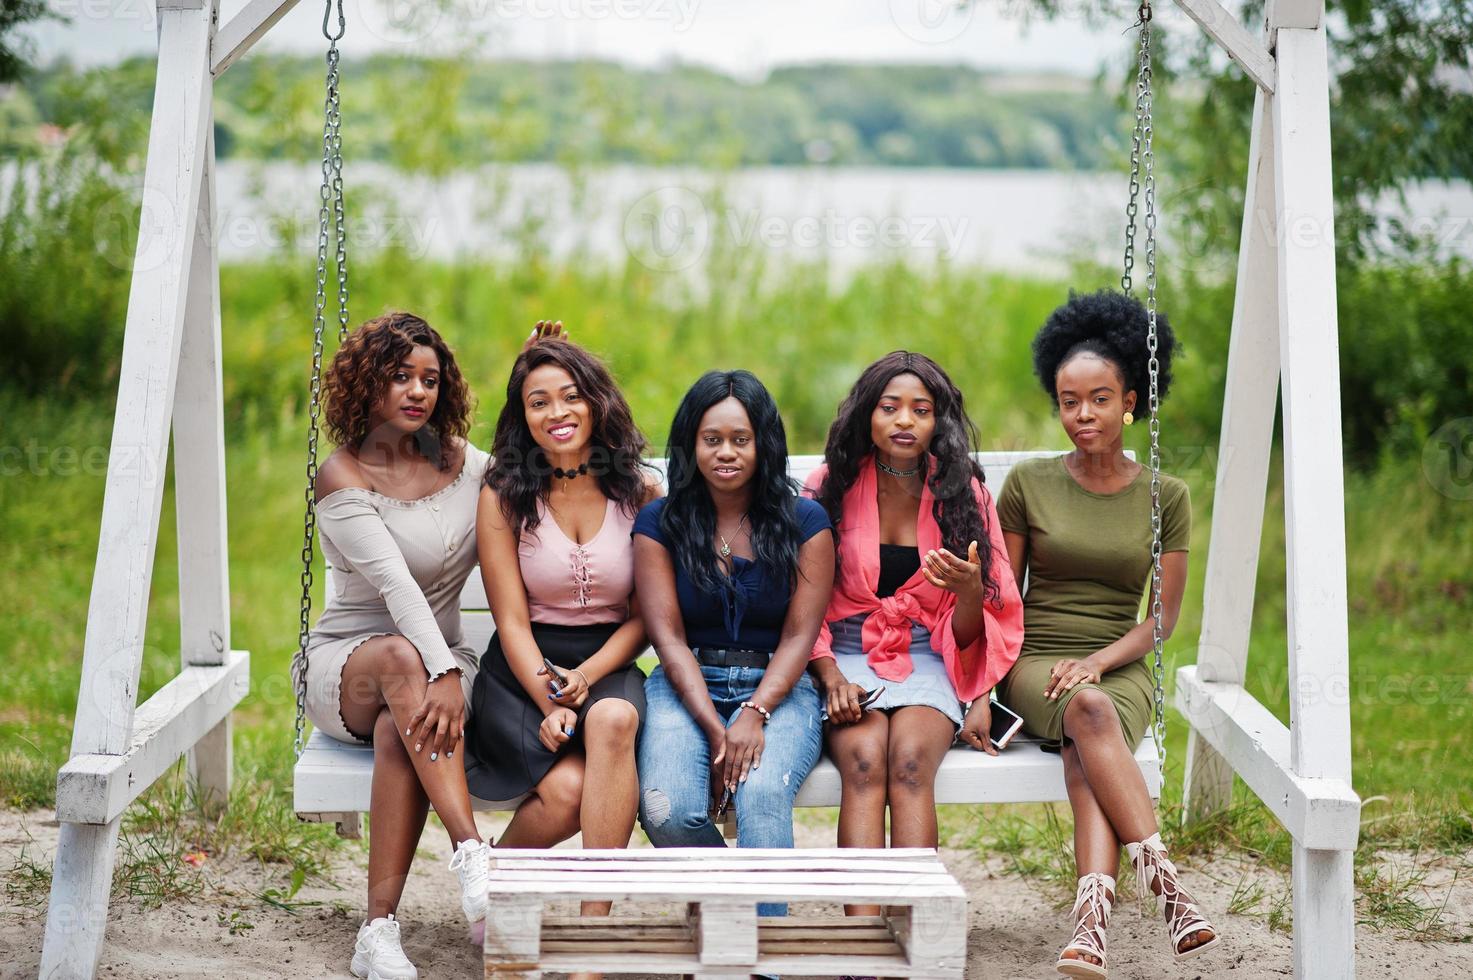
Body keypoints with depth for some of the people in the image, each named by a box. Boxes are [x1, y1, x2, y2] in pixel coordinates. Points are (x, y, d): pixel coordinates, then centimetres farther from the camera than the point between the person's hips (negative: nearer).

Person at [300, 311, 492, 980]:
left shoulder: (461, 462, 7)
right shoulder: (343, 478, -8)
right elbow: (395, 583, -23)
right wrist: (440, 670, -36)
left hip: (441, 663, 2)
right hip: (346, 663, -2)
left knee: (400, 730, -34)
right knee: (402, 659, -39)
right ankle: (471, 852, -47)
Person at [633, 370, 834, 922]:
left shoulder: (803, 522, 5)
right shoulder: (659, 523, 6)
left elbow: (800, 634, -1)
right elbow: (668, 636, -1)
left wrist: (756, 713, -18)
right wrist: (713, 726, -15)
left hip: (778, 689, -1)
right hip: (687, 688, 1)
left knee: (762, 796, -33)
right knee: (666, 811, -28)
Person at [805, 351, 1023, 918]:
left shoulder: (962, 495, 7)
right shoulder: (830, 488, 3)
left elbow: (970, 636, 7)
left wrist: (970, 591, -16)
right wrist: (831, 676, -12)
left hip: (927, 661, 1)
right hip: (847, 655, -1)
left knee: (910, 757, -31)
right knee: (864, 758, -31)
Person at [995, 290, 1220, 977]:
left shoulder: (1165, 496, 8)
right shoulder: (1027, 484, 7)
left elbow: (1163, 616, 5)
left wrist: (1099, 660, -12)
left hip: (1120, 668, 0)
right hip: (1034, 663, 0)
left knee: (1084, 758, -35)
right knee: (1089, 711, -38)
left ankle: (1091, 918, -53)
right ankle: (1161, 875, -46)